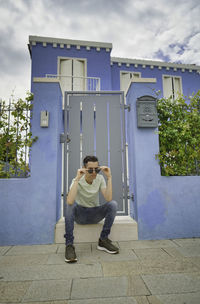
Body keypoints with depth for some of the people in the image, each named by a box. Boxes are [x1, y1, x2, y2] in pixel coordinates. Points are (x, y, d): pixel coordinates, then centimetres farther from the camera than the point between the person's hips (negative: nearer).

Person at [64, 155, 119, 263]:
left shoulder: (100, 179, -10)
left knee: (113, 204, -23)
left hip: (95, 214, 2)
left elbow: (108, 199, -25)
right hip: (80, 214, -2)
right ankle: (69, 245, -24)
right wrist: (77, 179, -39)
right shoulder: (77, 181, -19)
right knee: (69, 205, -33)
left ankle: (103, 240, -11)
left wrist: (109, 177, -27)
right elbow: (69, 201, -38)